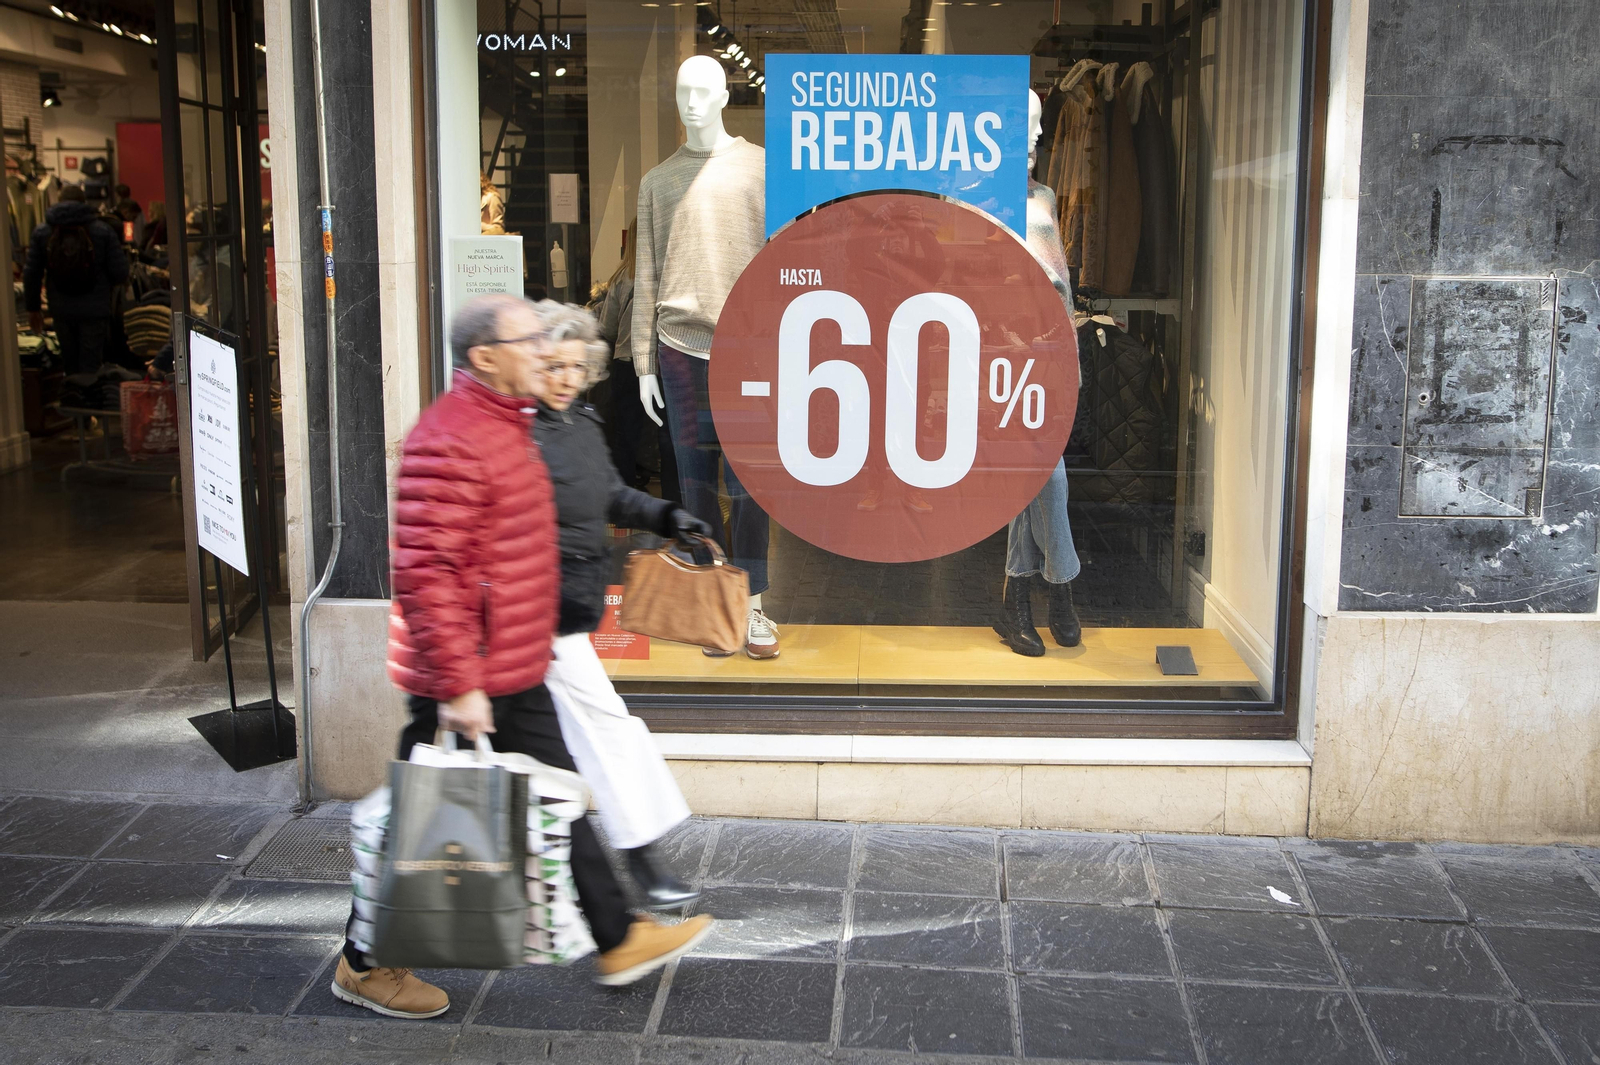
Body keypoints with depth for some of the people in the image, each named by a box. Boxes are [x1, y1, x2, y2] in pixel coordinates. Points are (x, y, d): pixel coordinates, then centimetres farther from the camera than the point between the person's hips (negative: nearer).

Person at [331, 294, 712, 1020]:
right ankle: (366, 966, 24)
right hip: (468, 682, -10)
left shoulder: (505, 426, 12)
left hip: (514, 674, 10)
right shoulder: (448, 440, -22)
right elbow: (423, 573, -27)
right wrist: (457, 686, -27)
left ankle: (619, 940, 28)